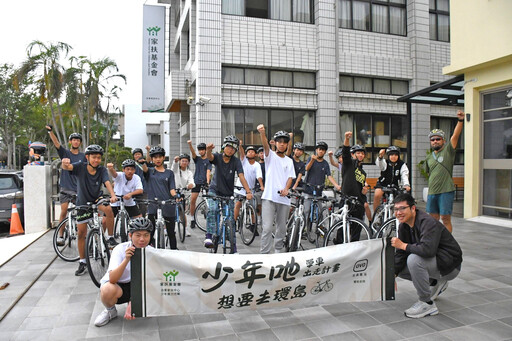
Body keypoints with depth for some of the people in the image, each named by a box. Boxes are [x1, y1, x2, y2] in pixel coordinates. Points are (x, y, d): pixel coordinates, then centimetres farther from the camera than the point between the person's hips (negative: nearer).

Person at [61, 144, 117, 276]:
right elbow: (67, 167, -32)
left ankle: (111, 238, -15)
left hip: (97, 199, 0)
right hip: (82, 203, 0)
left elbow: (107, 183, -28)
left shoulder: (102, 170, -14)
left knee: (108, 209, -34)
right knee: (81, 233, 4)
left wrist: (113, 195, -48)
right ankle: (82, 263, 18)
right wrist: (65, 163, -58)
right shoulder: (80, 167, -15)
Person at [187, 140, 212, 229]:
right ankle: (192, 219, 9)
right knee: (192, 200, -4)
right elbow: (192, 152, -9)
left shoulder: (208, 160, 3)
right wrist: (190, 144, -28)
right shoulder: (197, 159, 10)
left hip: (205, 182, -2)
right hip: (196, 182, 2)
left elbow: (208, 171, -9)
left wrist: (208, 181, -24)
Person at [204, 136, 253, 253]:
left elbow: (241, 176, -23)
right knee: (212, 210, -30)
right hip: (214, 191, 0)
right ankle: (209, 236, -27)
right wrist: (208, 150, -59)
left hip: (228, 194, 1)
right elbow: (209, 157, -35)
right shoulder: (217, 157, -12)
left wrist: (248, 191, -36)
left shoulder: (236, 161, -13)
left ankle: (233, 249, 11)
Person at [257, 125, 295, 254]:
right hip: (269, 197, -4)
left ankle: (278, 250, 28)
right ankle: (264, 253, -3)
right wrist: (262, 133, -37)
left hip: (283, 198, 4)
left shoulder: (289, 161, 15)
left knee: (282, 227, 12)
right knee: (267, 227, -9)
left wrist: (286, 189, -15)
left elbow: (290, 177, 6)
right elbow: (266, 146, -17)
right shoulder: (271, 156, 4)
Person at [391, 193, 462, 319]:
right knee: (398, 267, 4)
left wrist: (403, 245, -27)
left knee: (414, 259, -32)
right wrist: (392, 275, -7)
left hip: (449, 266, -9)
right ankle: (436, 283, 19)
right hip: (432, 262, 9)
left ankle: (427, 304, -17)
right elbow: (400, 254, 3)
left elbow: (428, 249, -41)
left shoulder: (428, 222, -25)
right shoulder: (403, 226, -1)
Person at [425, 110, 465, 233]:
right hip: (432, 192, 5)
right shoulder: (429, 157, 15)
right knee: (433, 218, 12)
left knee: (445, 218, -2)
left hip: (446, 191, -5)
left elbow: (455, 135, -15)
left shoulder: (448, 150, 0)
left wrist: (460, 120, -28)